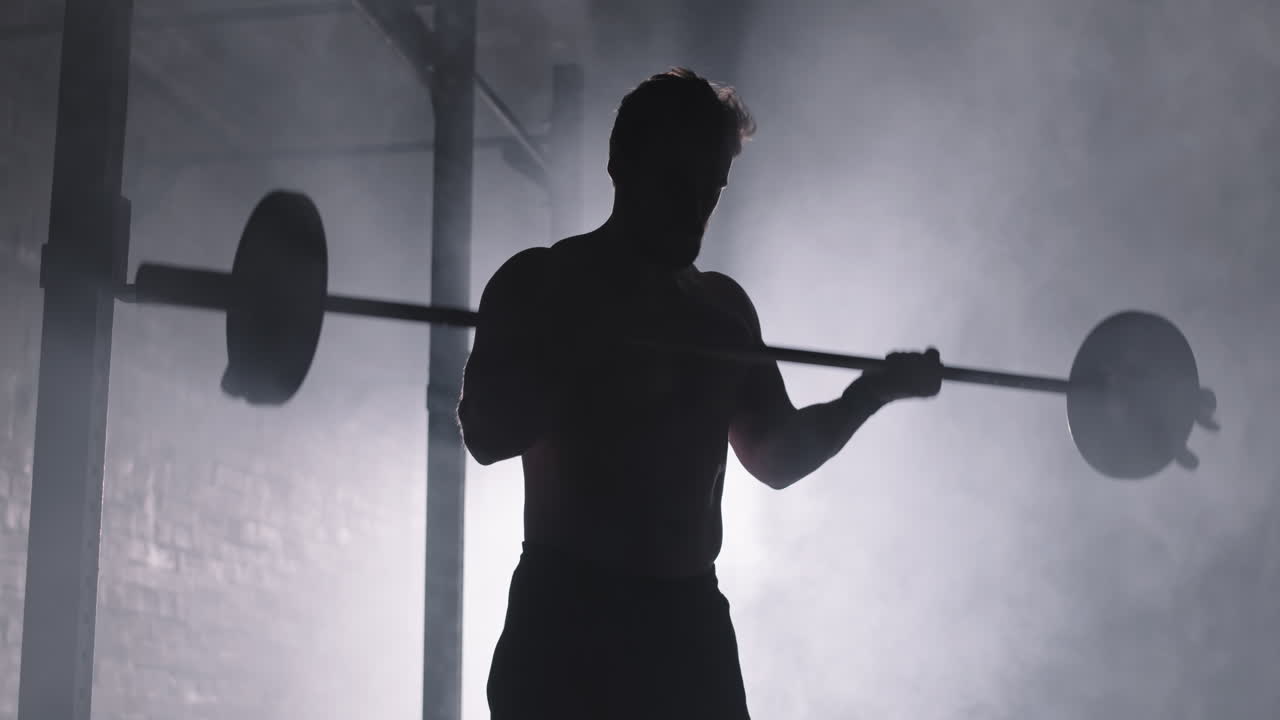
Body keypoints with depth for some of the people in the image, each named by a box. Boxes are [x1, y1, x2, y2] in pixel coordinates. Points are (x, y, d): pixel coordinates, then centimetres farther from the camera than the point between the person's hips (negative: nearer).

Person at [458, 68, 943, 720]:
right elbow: (486, 431, -13)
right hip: (568, 618, -5)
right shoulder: (541, 283, 0)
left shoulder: (723, 306, 16)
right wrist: (589, 366, -27)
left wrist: (872, 391, 6)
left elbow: (777, 454, 19)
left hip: (690, 619, 5)